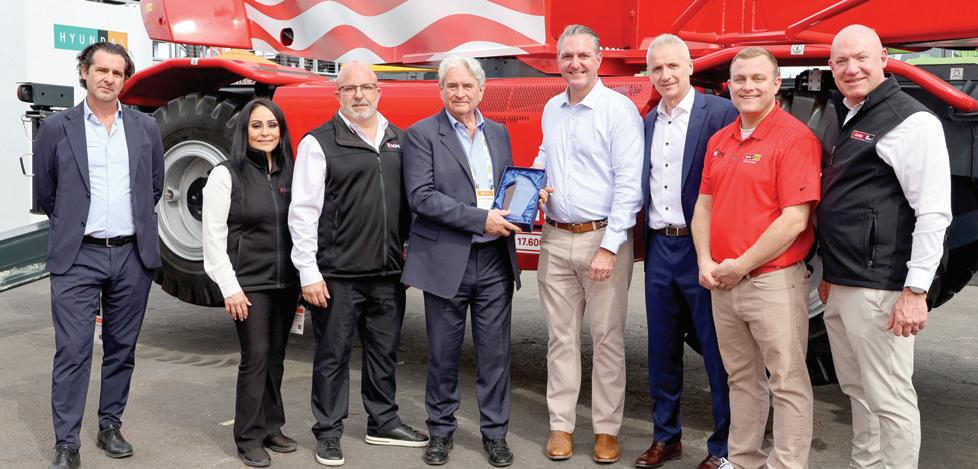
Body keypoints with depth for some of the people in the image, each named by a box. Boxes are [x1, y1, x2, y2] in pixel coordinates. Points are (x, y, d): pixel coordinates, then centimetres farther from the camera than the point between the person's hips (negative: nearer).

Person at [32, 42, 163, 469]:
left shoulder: (145, 128, 7)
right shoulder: (57, 128, 0)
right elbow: (44, 192, 9)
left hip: (132, 256, 3)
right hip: (78, 257, -2)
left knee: (121, 348, 10)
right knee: (72, 350, -4)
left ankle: (110, 427, 24)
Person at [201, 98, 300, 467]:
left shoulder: (289, 174, 7)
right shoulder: (226, 175, -7)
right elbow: (213, 237, -8)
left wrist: (305, 276, 4)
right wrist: (230, 287, -13)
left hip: (286, 281, 5)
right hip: (249, 283, -5)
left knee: (276, 356, 12)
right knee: (256, 357, -2)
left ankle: (271, 427, 25)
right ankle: (249, 438, 11)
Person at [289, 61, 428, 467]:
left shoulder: (398, 140, 11)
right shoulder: (319, 143, -5)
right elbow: (303, 212, -8)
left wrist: (409, 254, 12)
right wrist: (309, 273, -11)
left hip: (388, 272, 5)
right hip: (338, 275, -5)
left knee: (384, 351, 15)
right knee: (333, 355, 5)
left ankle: (383, 422, 30)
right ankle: (328, 433, 18)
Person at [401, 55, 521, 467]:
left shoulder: (498, 133, 12)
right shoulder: (421, 135, -3)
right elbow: (421, 196, -14)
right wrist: (481, 219, -18)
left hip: (495, 261, 4)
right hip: (446, 260, -3)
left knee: (495, 352, 8)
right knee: (443, 354, 8)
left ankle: (494, 433, 21)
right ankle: (441, 431, 25)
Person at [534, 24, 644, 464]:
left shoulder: (619, 109, -8)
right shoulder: (551, 109, 12)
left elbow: (629, 184, -13)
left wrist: (609, 247, -17)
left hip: (602, 238, -5)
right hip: (555, 239, 5)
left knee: (607, 337, 3)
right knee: (561, 336, 10)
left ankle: (607, 429, 15)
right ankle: (560, 424, 20)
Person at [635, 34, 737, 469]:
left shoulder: (721, 113, -8)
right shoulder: (648, 122, 12)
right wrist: (649, 239, 7)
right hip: (659, 248, 6)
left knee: (717, 351, 4)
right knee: (662, 349, 15)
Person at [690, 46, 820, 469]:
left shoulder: (794, 138, -11)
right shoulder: (719, 141, 13)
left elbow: (794, 220, -17)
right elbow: (704, 205, 14)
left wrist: (742, 266, -14)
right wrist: (706, 262, 0)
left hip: (773, 281, -7)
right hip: (722, 284, 8)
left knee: (787, 383, 1)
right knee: (741, 378, 17)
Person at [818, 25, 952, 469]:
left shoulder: (911, 121, -10)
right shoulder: (843, 122, 16)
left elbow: (933, 213, -15)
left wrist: (916, 290, -19)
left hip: (878, 290, -9)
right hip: (839, 286, 9)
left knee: (888, 398, -2)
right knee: (856, 390, 17)